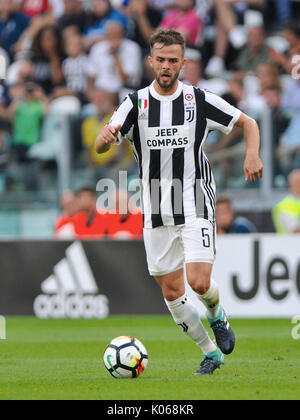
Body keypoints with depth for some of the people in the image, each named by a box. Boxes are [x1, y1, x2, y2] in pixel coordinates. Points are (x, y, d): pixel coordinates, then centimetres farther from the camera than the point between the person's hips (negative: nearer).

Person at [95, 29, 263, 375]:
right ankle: (211, 353, 21)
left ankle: (216, 315, 17)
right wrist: (105, 136, -36)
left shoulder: (200, 100, -2)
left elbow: (247, 122, 8)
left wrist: (252, 154, -13)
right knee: (171, 291, 4)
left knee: (199, 282, -18)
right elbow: (101, 146, -11)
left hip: (195, 206, -3)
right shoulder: (136, 103, 0)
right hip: (156, 213, 3)